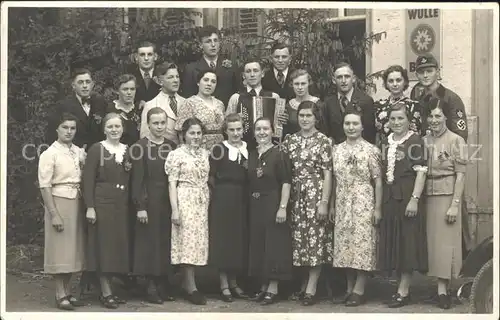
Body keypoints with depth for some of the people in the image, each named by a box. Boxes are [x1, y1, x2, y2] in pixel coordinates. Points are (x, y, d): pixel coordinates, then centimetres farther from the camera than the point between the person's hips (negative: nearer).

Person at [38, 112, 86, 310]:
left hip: (77, 203, 6)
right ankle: (60, 295, 5)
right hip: (59, 202, -6)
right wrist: (54, 214, -16)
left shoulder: (79, 152, 8)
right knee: (59, 249, -1)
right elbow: (45, 186, -12)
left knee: (73, 248, 10)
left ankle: (67, 291, 19)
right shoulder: (50, 154, -8)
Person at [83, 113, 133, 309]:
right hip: (102, 202, -5)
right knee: (104, 245, -3)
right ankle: (106, 293, 1)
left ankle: (107, 288, 16)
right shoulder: (96, 149, -4)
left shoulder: (128, 151, 11)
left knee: (119, 244, 7)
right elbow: (88, 180, -8)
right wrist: (90, 207, -14)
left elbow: (131, 180, 13)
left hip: (122, 204, 6)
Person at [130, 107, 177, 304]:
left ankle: (164, 285, 17)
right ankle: (151, 287, 8)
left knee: (167, 242, 8)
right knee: (150, 242, 1)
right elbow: (137, 180, -8)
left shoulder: (172, 146, 8)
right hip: (149, 201, -5)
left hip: (169, 201, 5)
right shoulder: (140, 147, -6)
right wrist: (140, 207, -13)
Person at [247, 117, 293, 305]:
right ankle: (263, 286, 18)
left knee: (274, 244, -2)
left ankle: (273, 289, 3)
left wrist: (283, 207, -18)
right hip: (255, 206, 6)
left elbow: (286, 182, -12)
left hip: (273, 204, -6)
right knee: (257, 245, 9)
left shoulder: (279, 154, -8)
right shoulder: (251, 155, 11)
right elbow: (249, 183, 13)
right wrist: (250, 204, 6)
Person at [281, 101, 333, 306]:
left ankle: (311, 289, 0)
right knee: (298, 239, 7)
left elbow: (327, 174, -6)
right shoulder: (289, 140, 9)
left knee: (315, 239, -3)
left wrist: (324, 202, -12)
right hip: (295, 195, 4)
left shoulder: (323, 141, -3)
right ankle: (304, 284, 17)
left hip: (315, 193, -4)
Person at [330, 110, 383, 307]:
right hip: (342, 205, 5)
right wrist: (331, 205, 8)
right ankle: (350, 289, 16)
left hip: (364, 204, -5)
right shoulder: (336, 150, 8)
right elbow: (334, 180, 11)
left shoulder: (371, 150, -5)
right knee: (345, 246, 7)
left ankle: (359, 291, 2)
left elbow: (378, 181, -6)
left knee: (362, 245, -3)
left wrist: (378, 208, -11)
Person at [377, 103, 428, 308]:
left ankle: (403, 291, 0)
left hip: (407, 197, -7)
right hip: (389, 198, 7)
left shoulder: (415, 141, -5)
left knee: (408, 241, -3)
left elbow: (421, 172, -11)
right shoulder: (386, 143, 14)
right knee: (393, 243, 8)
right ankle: (403, 288, 17)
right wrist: (379, 202, 9)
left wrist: (415, 199, -19)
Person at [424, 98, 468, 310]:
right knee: (431, 240, 5)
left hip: (447, 196, -5)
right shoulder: (424, 141, 9)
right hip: (427, 196, 5)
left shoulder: (456, 141, -5)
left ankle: (443, 290, 0)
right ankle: (442, 288, 12)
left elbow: (461, 175, -8)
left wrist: (455, 204, -13)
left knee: (444, 241, -3)